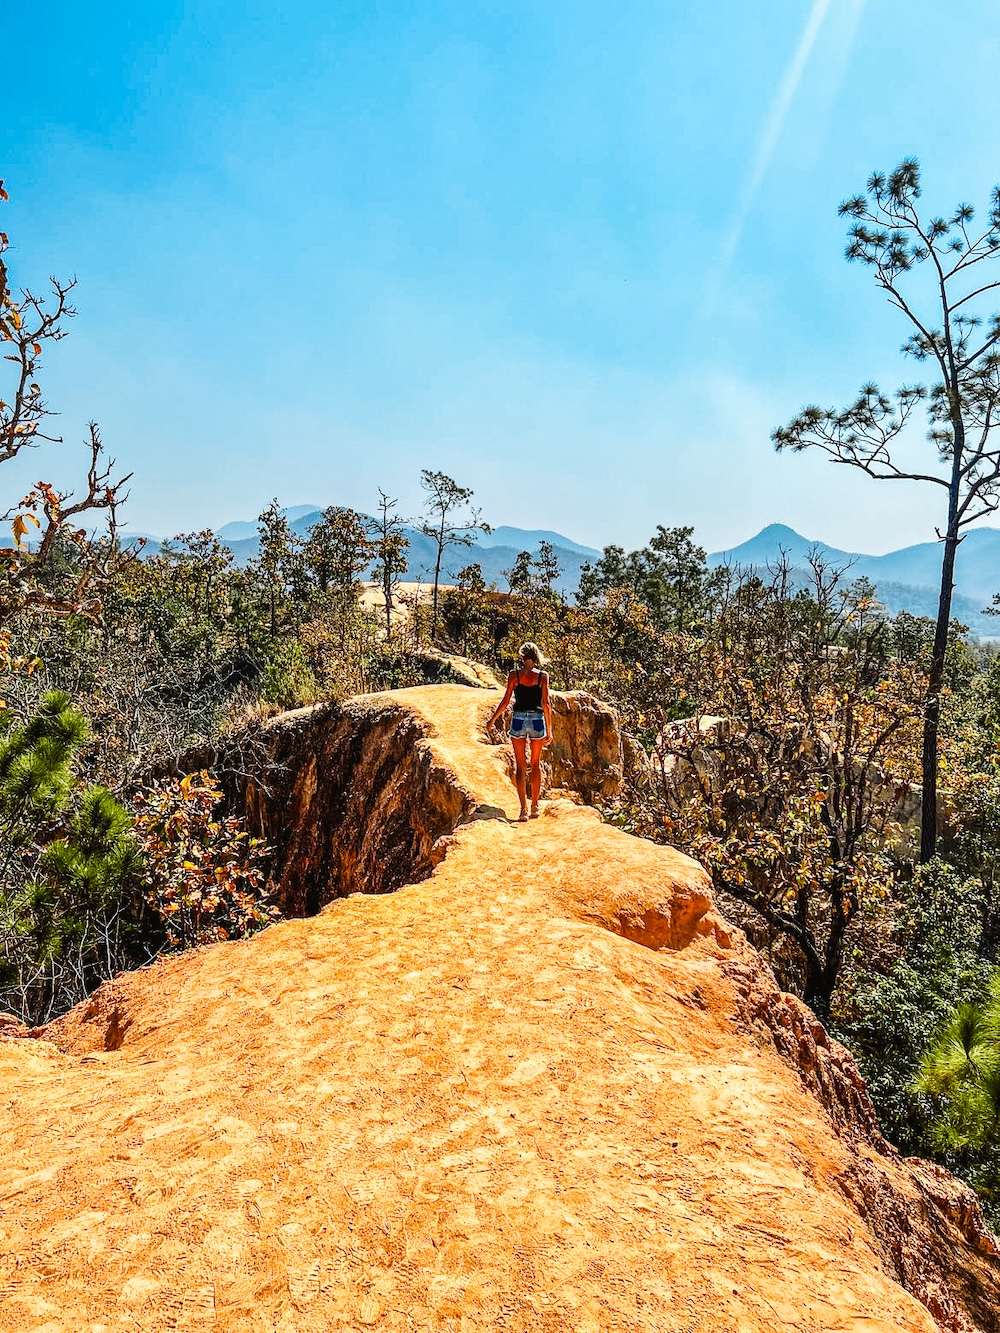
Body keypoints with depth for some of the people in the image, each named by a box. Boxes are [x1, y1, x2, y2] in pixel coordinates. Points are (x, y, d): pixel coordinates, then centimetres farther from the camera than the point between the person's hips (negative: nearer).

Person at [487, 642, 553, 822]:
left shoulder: (514, 675, -1)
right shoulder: (542, 676, 0)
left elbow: (505, 701, -2)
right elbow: (546, 704, -2)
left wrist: (493, 719, 12)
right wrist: (549, 730, 3)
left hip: (518, 719, -1)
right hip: (537, 720, 1)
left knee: (520, 766, 4)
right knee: (536, 764, 15)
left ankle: (523, 809, 0)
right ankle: (534, 806, 17)